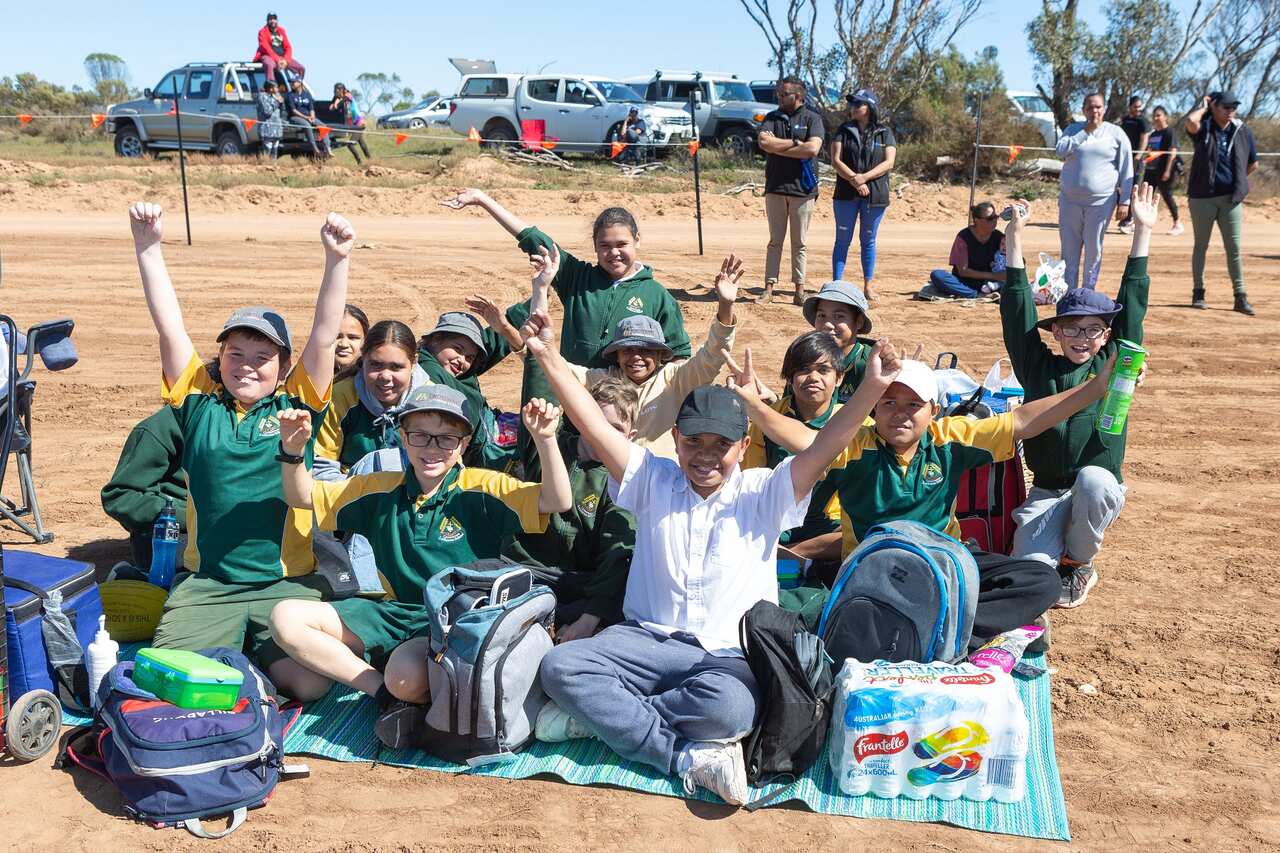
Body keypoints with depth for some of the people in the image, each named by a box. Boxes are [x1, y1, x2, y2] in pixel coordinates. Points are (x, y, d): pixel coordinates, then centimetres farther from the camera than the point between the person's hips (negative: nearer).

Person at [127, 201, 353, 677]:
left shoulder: (295, 404, 3)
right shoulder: (201, 402, 6)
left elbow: (324, 335, -7)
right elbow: (170, 328, 0)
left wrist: (337, 260, -18)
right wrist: (148, 247, -7)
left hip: (287, 583, -1)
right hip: (206, 584, 1)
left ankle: (249, 656, 11)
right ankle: (225, 655, 15)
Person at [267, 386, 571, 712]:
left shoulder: (482, 488, -5)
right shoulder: (381, 488, 9)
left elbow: (557, 502, -16)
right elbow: (302, 497, 16)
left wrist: (546, 439, -30)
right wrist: (293, 450, -3)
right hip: (393, 612, 6)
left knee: (405, 676, -38)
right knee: (286, 618, -11)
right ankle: (381, 686, -10)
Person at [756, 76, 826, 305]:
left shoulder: (813, 118, 1)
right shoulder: (772, 117, 9)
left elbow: (813, 149, -16)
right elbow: (763, 142, -9)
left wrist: (777, 146, -10)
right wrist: (795, 143, -11)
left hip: (802, 188, -2)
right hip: (775, 187, 2)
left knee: (799, 243, 4)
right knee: (775, 241, 4)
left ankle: (799, 289, 9)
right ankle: (769, 288, 5)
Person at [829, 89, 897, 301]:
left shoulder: (884, 133, 5)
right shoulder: (844, 130, 6)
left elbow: (889, 162, -5)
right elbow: (836, 160, -4)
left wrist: (864, 177, -18)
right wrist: (853, 179, -18)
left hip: (875, 194, 0)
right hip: (846, 194, 0)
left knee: (868, 241, 7)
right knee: (843, 240, 2)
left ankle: (868, 284, 13)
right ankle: (836, 284, 4)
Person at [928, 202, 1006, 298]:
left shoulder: (998, 237, -1)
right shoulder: (964, 237, -11)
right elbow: (963, 271, -14)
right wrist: (993, 275, -21)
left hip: (986, 282, 2)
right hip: (965, 282, -2)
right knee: (937, 275, -32)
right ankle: (978, 295, -35)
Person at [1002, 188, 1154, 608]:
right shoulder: (1038, 366, 3)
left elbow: (1132, 305, 2)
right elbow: (1018, 311, -2)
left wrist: (1142, 232, 0)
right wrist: (1015, 238, -8)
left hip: (1100, 492, 1)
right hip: (1046, 494, -1)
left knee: (1092, 479, -37)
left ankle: (1078, 563, -6)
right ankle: (1060, 561, 16)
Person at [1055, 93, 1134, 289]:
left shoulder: (1116, 133, 3)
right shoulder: (1073, 129, 10)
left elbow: (1126, 170, 2)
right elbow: (1061, 150, -8)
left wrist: (1125, 201, -5)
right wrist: (1086, 131, -10)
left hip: (1101, 202, -2)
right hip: (1070, 200, 2)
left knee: (1093, 251, 2)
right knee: (1069, 250, 5)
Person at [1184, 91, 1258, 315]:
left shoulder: (1242, 131, 5)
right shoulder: (1204, 128, -3)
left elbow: (1253, 164, 17)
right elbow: (1190, 122, -28)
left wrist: (1237, 182, 13)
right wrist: (1203, 107, -11)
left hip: (1231, 198, 2)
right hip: (1202, 197, -2)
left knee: (1234, 249, 2)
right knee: (1201, 245, 9)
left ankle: (1240, 297, 5)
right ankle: (1198, 292, 18)